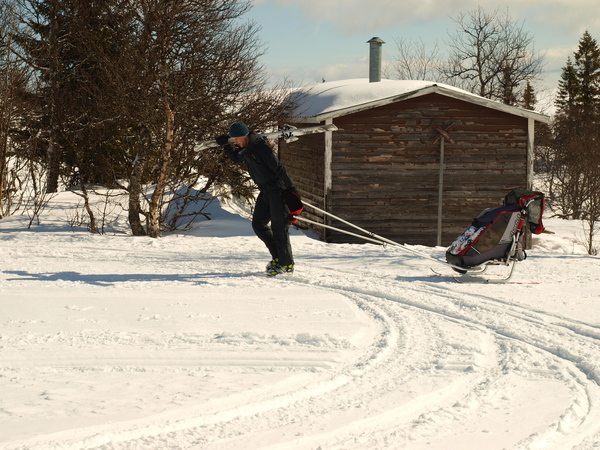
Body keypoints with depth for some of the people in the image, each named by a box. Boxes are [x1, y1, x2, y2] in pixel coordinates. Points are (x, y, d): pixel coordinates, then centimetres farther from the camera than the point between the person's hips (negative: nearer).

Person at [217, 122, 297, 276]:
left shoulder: (261, 147, -21)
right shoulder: (245, 148, 7)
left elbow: (278, 168, -22)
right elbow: (236, 157, 29)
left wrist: (290, 188, -22)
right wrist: (226, 145, 13)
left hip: (278, 190, -10)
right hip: (265, 191, 10)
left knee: (278, 227, -8)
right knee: (258, 223, 8)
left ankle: (287, 264, 0)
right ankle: (278, 257, 15)